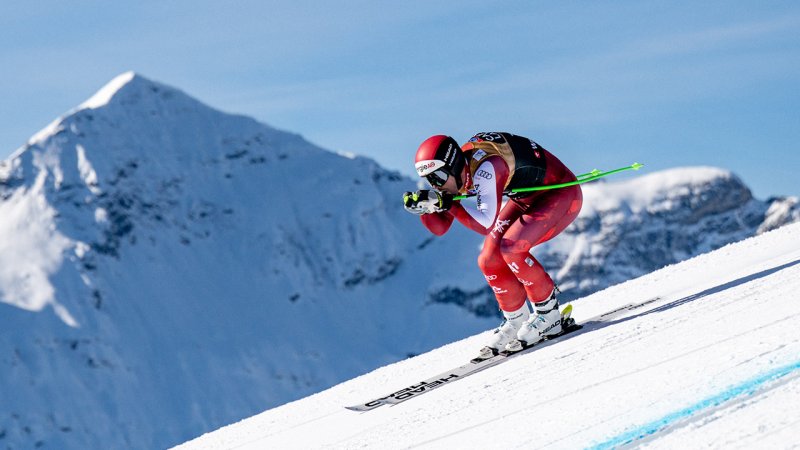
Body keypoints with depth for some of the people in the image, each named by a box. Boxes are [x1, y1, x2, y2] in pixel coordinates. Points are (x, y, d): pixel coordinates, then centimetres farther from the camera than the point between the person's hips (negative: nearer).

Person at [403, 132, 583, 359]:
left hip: (563, 194, -9)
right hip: (529, 199, 9)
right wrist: (424, 206, -22)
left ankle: (549, 315, -7)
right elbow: (439, 227, -4)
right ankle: (516, 321, 13)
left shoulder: (486, 167, -34)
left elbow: (486, 224, -40)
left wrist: (448, 203, -36)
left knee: (510, 248, -25)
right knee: (489, 260, -5)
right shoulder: (456, 170, -9)